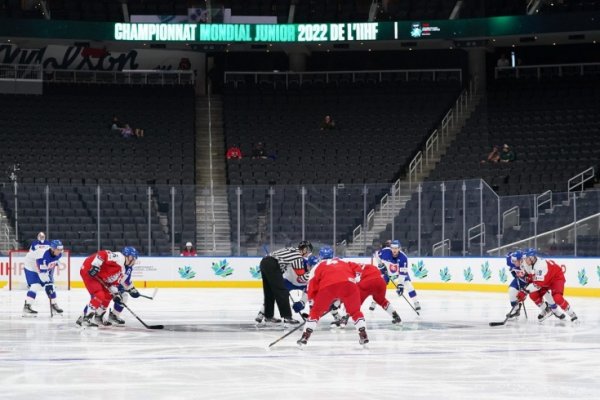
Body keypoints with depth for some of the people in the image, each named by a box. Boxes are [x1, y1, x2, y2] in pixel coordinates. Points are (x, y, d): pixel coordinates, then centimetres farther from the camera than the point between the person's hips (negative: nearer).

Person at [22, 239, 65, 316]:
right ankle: (27, 307, -24)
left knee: (50, 286, 4)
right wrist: (48, 282, -27)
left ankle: (54, 305, 19)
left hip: (44, 267, 8)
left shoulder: (59, 254, -15)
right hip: (31, 267, -8)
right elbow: (42, 272, -34)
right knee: (35, 286, -22)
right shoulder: (43, 255, -39)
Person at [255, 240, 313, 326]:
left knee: (269, 292, 17)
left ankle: (268, 315, 24)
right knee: (282, 292, -5)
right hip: (272, 266, -9)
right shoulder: (298, 257, -3)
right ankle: (287, 317, -5)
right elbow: (301, 276, -2)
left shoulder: (292, 250, 22)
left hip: (264, 261, 9)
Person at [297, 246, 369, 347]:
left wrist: (313, 303, 31)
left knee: (316, 311, 17)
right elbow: (357, 268, 22)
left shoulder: (318, 266, 32)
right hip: (348, 284, 1)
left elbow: (312, 286, 25)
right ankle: (363, 335, 9)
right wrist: (354, 280, 21)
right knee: (355, 311, 21)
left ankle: (306, 335, 9)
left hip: (328, 286, -1)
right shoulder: (343, 262, 39)